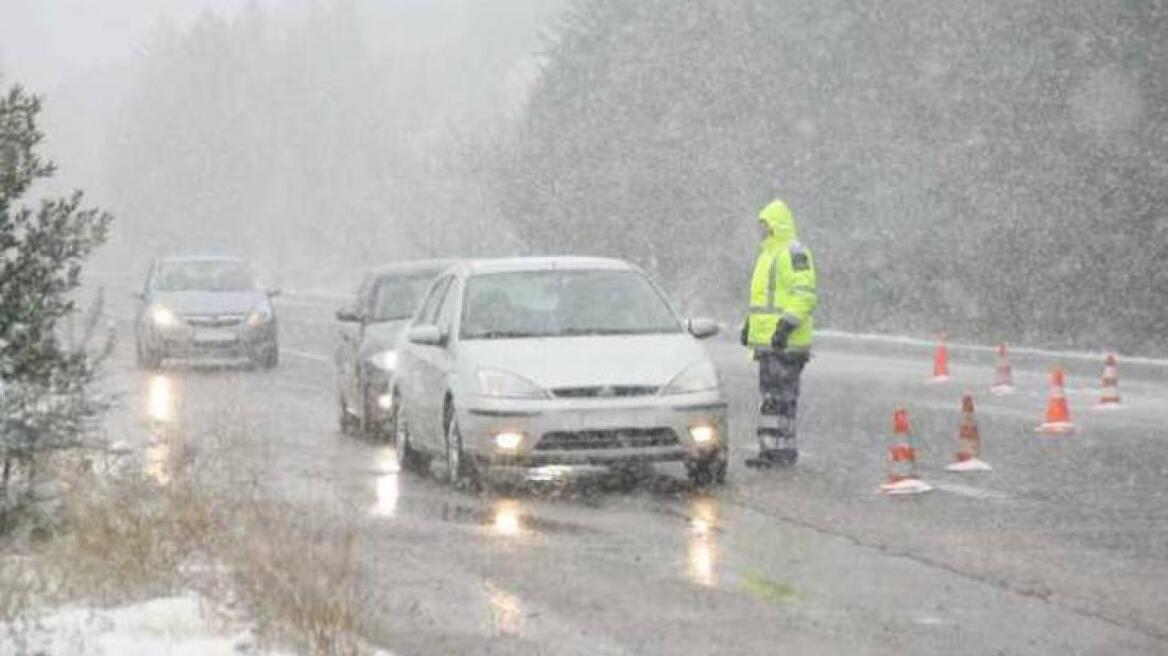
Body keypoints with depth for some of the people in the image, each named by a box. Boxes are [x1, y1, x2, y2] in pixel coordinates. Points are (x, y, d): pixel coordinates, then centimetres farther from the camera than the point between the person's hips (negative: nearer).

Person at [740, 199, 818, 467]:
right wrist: (749, 324, 25)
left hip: (785, 342, -10)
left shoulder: (793, 253, -12)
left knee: (779, 395, -11)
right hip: (768, 340, 10)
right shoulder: (769, 253, 21)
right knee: (771, 393, 10)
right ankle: (774, 450, 13)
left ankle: (781, 450, -11)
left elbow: (805, 296, -20)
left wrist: (786, 327, -26)